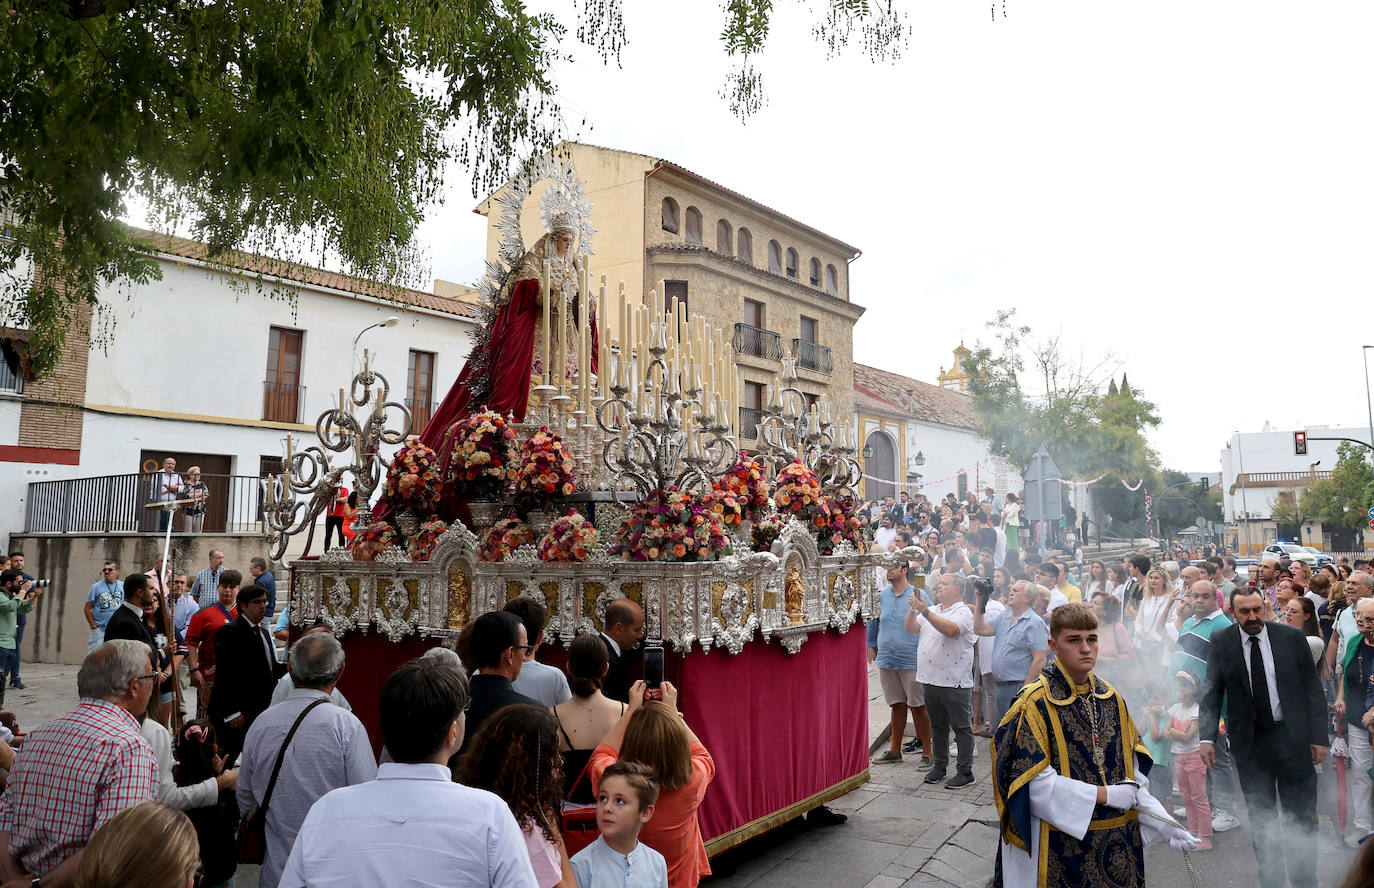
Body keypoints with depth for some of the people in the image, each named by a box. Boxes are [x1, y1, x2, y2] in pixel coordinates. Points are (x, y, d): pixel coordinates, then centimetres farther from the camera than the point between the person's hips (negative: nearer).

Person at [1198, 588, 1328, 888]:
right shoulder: (1221, 641, -4)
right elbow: (1211, 692, 0)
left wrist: (1319, 736, -3)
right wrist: (1207, 737, -7)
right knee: (1260, 818, 11)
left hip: (1293, 737, 0)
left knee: (1301, 816, 10)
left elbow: (1313, 690, 1)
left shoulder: (1292, 637, -4)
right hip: (1249, 741, 0)